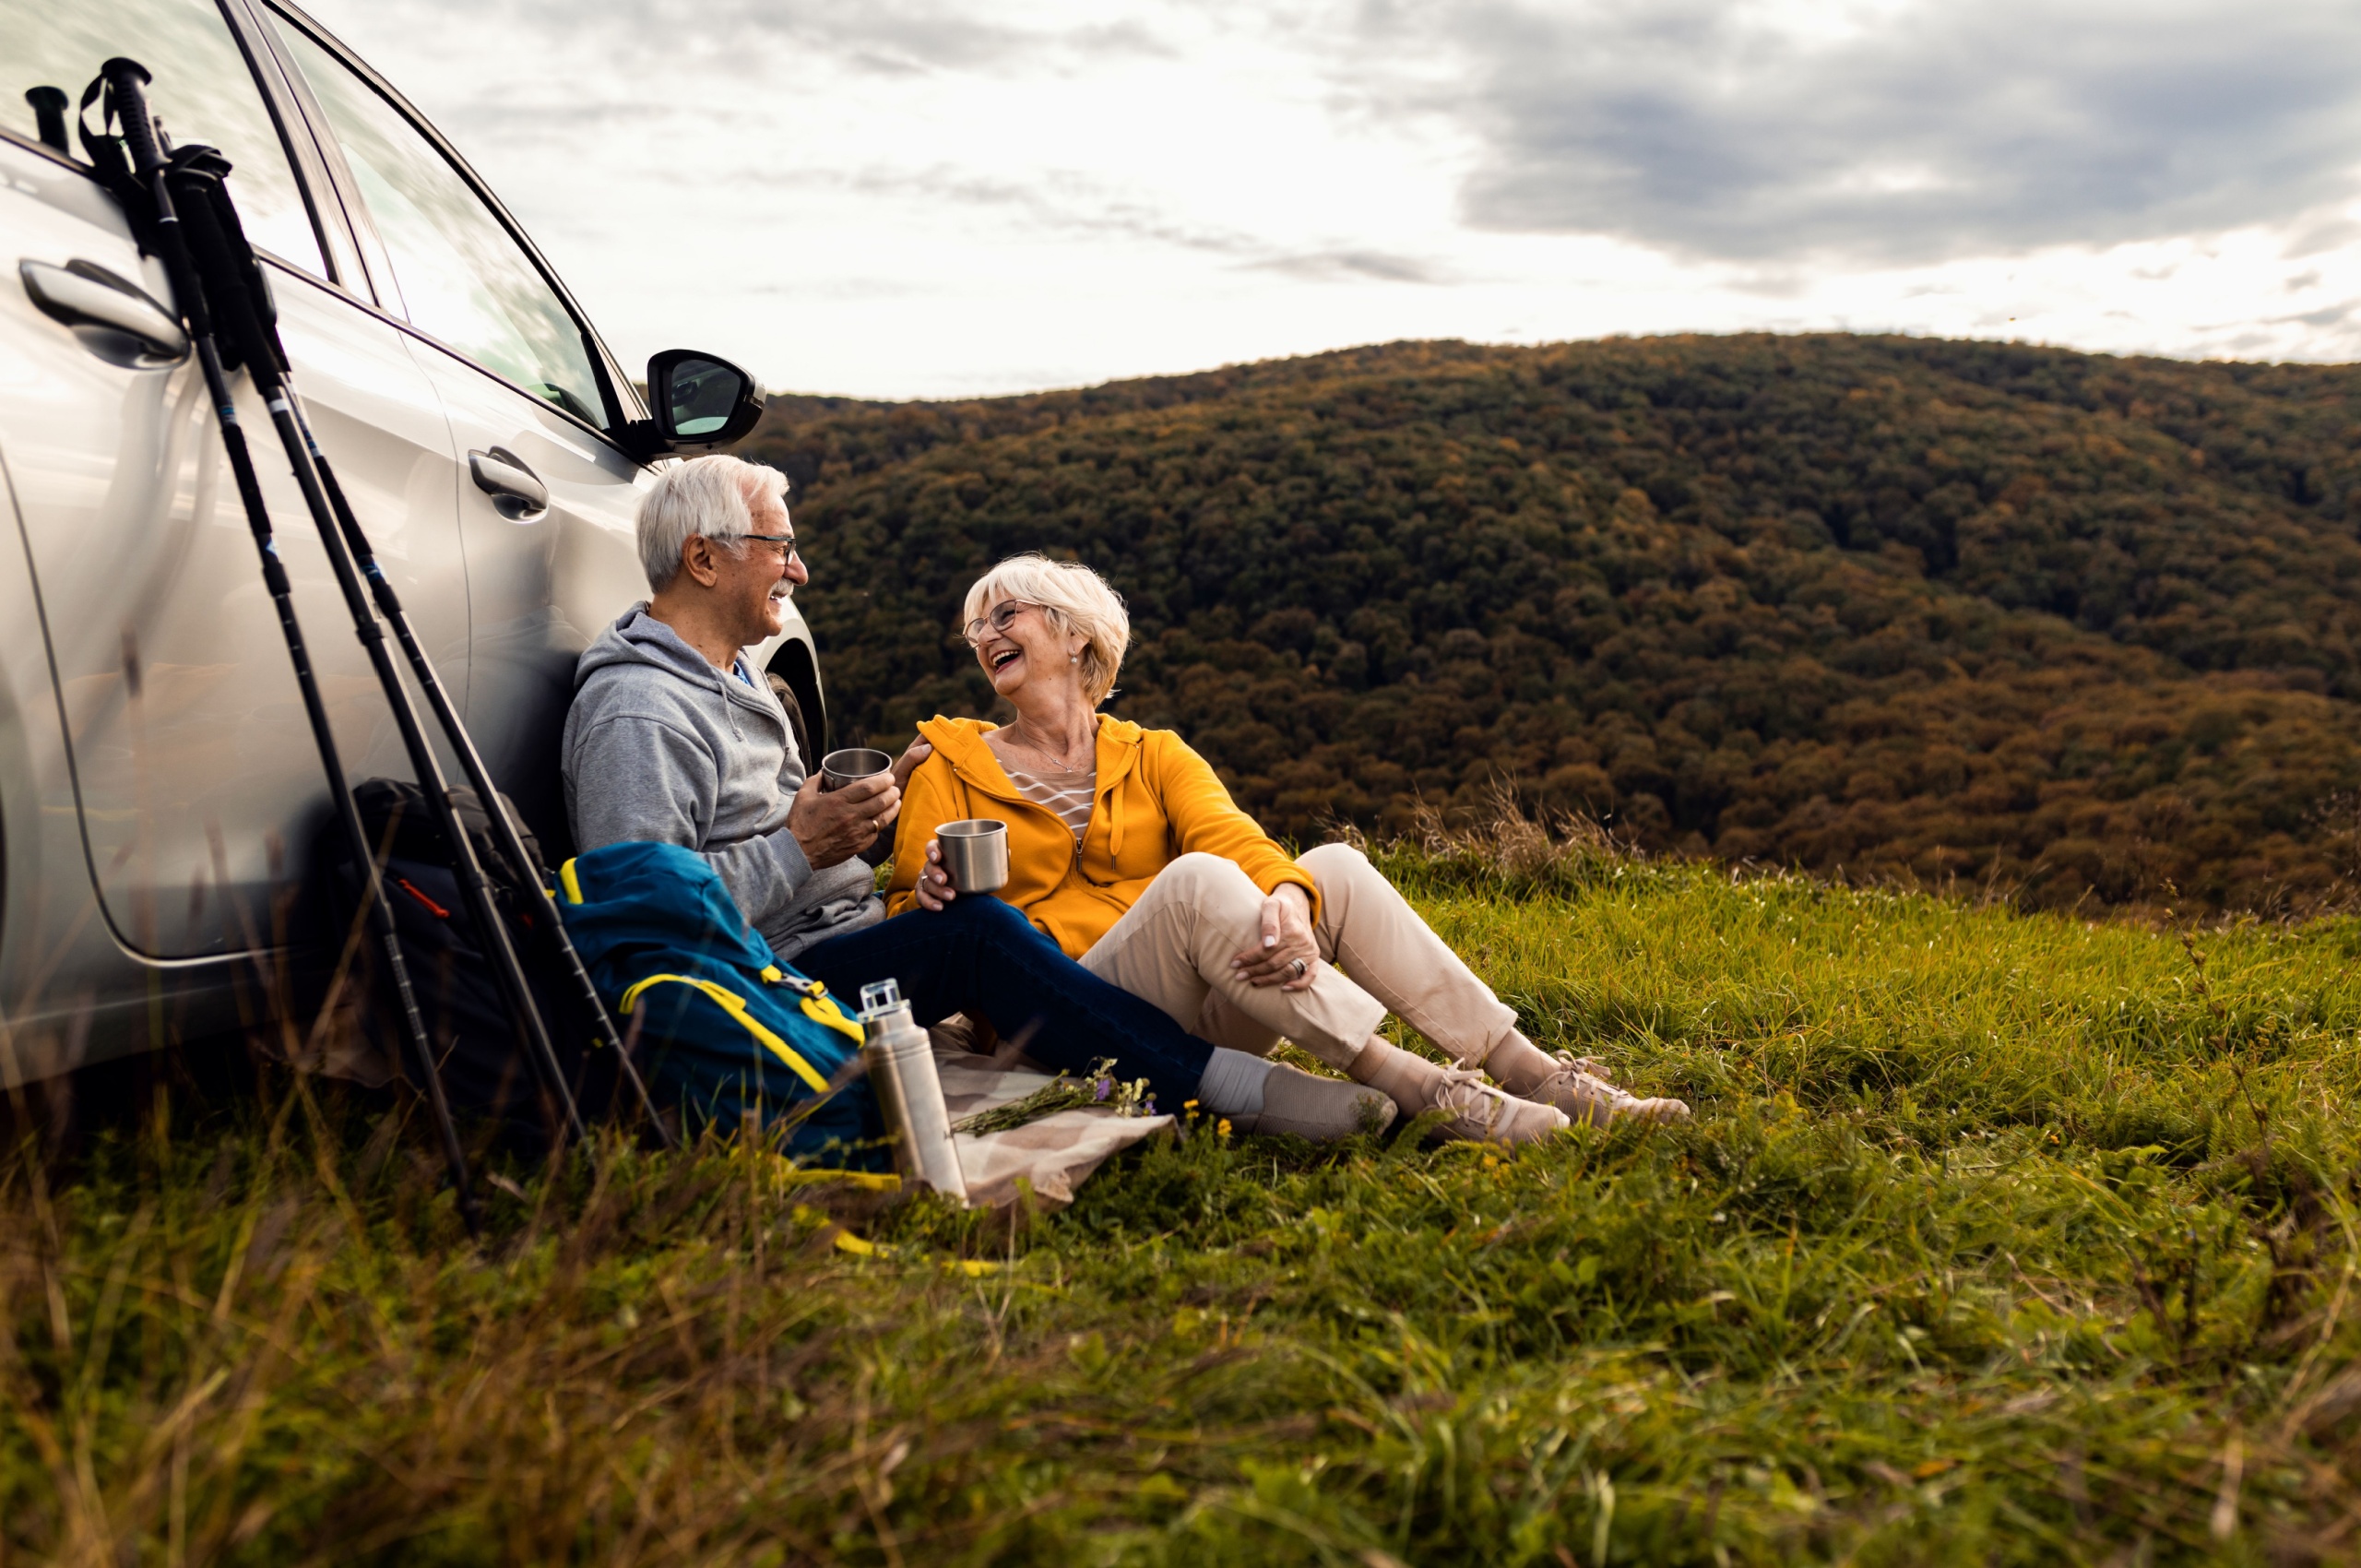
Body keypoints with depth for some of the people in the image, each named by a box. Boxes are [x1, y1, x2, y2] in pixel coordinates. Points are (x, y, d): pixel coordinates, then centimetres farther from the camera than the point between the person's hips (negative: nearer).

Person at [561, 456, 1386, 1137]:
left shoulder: (731, 674, 21)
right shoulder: (637, 714, -14)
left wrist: (868, 798, 11)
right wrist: (801, 849, -20)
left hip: (843, 943, 11)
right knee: (977, 935, -30)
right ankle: (1229, 1087, -32)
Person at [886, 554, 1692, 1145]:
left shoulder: (1151, 756, 16)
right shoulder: (948, 774, 11)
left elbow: (1232, 839, -4)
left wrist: (1287, 896, -27)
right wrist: (932, 896, -19)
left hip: (1197, 1018, 3)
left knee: (1336, 865, -19)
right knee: (1197, 881, -31)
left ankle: (1533, 1073, -26)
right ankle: (1419, 1088, -38)